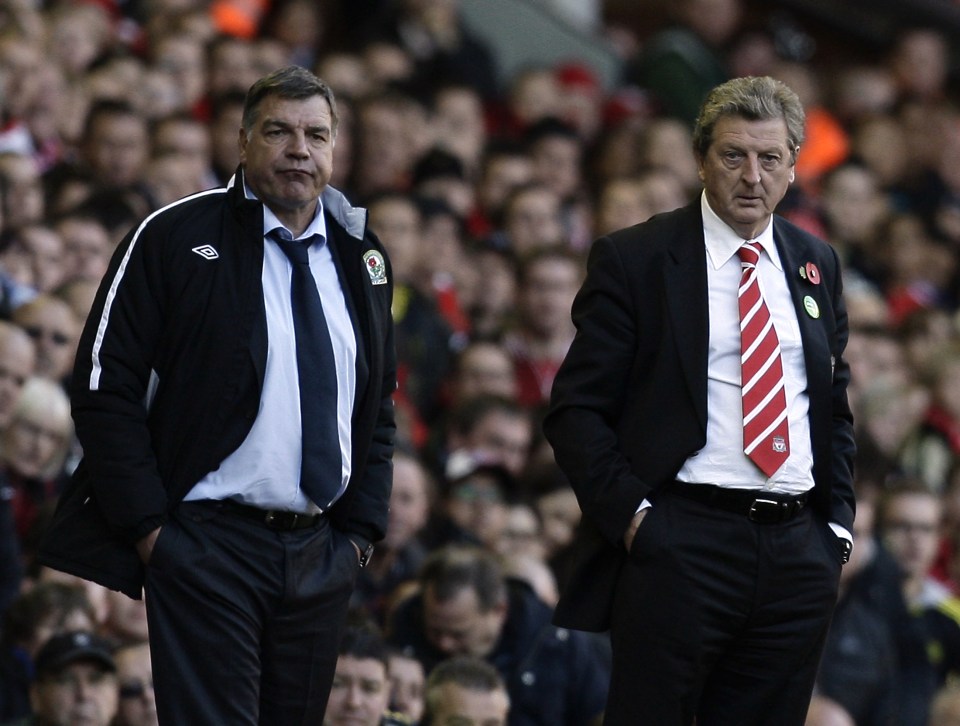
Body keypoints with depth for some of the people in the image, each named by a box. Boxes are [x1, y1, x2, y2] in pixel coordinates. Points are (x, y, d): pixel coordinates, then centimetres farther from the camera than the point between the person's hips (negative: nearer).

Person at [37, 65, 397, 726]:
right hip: (208, 542, -5)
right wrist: (148, 526, -12)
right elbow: (106, 387, -7)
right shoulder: (173, 238, -4)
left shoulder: (361, 257, 13)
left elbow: (379, 405, 20)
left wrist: (362, 529, 9)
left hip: (322, 553, 5)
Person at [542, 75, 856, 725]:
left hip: (799, 555, 4)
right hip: (679, 544, -4)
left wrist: (839, 526, 10)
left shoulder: (817, 265, 15)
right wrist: (630, 513, -12)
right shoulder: (634, 260, -1)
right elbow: (576, 409, -3)